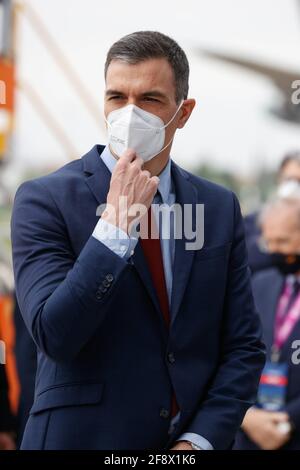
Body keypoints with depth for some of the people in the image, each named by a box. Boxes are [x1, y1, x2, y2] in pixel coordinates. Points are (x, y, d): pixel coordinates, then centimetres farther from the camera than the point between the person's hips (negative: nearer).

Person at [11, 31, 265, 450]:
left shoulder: (220, 208, 2)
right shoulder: (44, 199, -9)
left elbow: (244, 348, 2)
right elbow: (55, 336, -19)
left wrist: (199, 440, -11)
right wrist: (116, 223, -22)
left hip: (194, 438, 3)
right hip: (84, 437, -3)